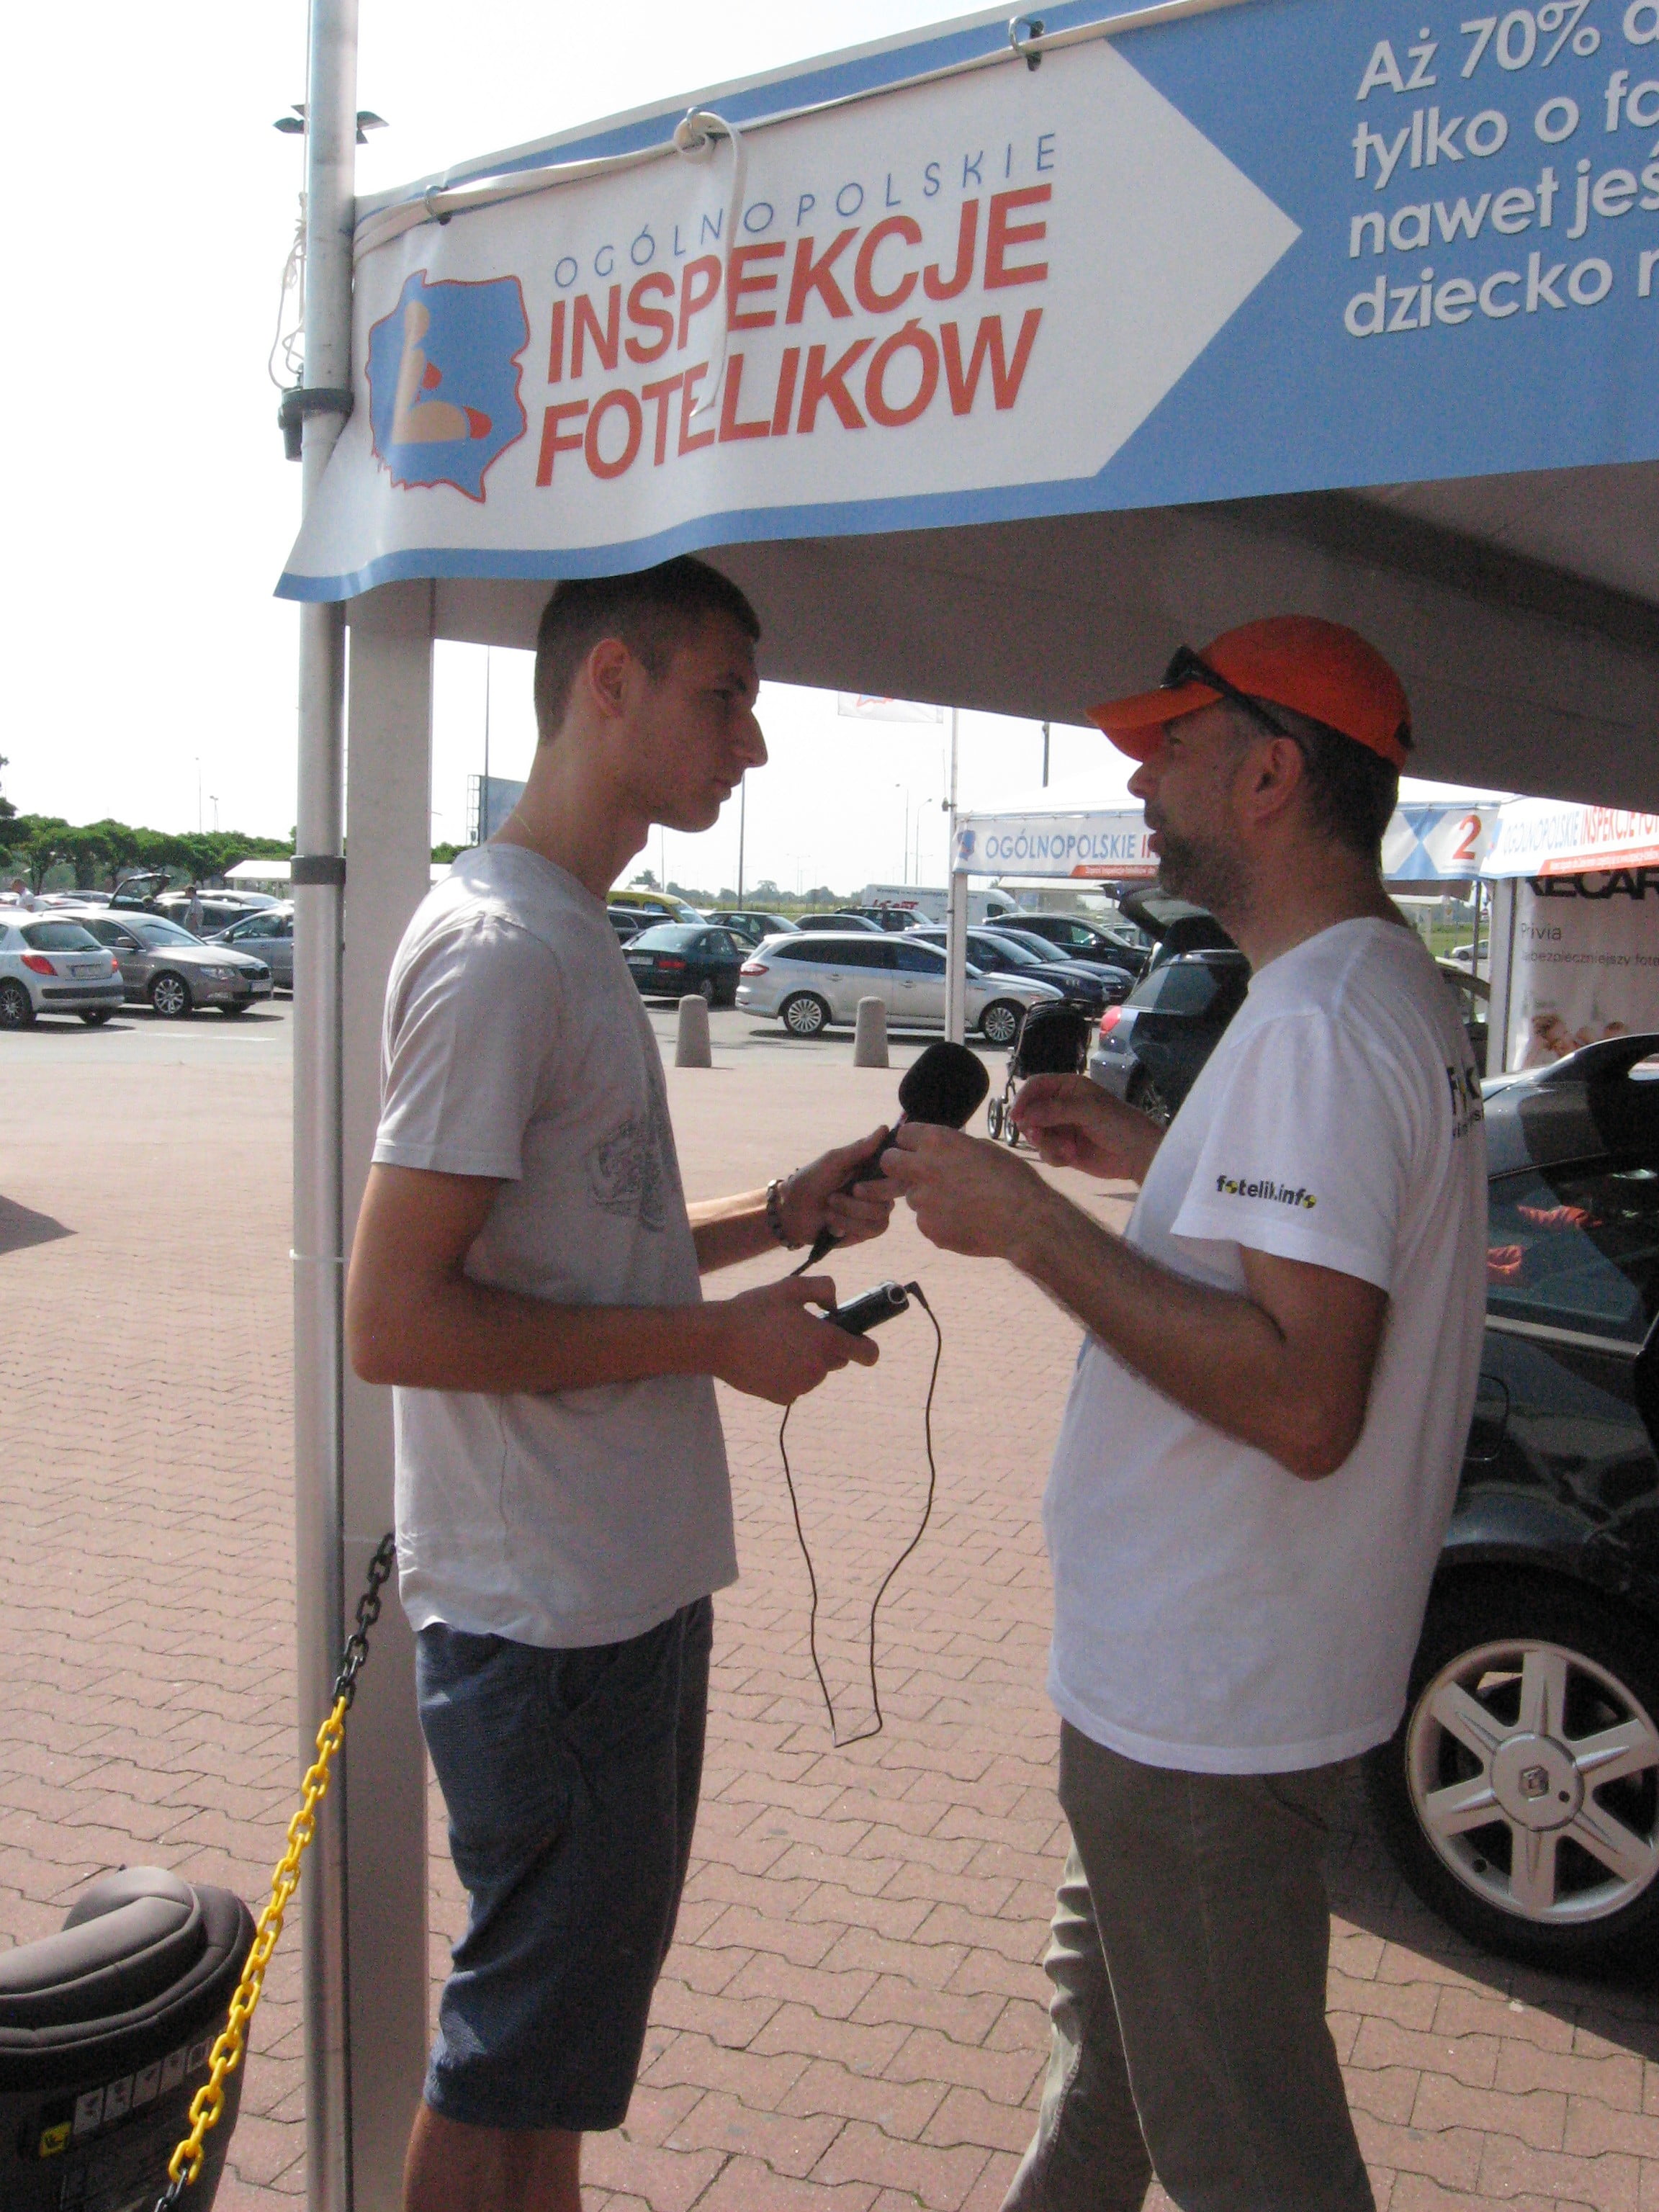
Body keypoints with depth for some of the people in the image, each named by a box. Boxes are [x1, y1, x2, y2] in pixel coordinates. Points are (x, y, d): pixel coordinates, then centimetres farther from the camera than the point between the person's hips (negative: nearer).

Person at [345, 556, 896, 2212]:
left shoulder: (574, 938, 12)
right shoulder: (496, 948, -20)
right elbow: (394, 1318, -25)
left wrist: (779, 1214, 4)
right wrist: (716, 1338, -20)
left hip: (627, 1583, 10)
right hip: (546, 1617, -10)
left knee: (571, 2001, 25)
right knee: (517, 2040, 10)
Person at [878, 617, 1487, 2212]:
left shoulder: (1317, 1027, -26)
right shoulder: (1390, 990, 8)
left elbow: (1301, 1401, -33)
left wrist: (1031, 1226, -27)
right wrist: (1145, 1155, 11)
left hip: (1210, 1702, -11)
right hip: (1188, 1663, 11)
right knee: (1106, 1990, 30)